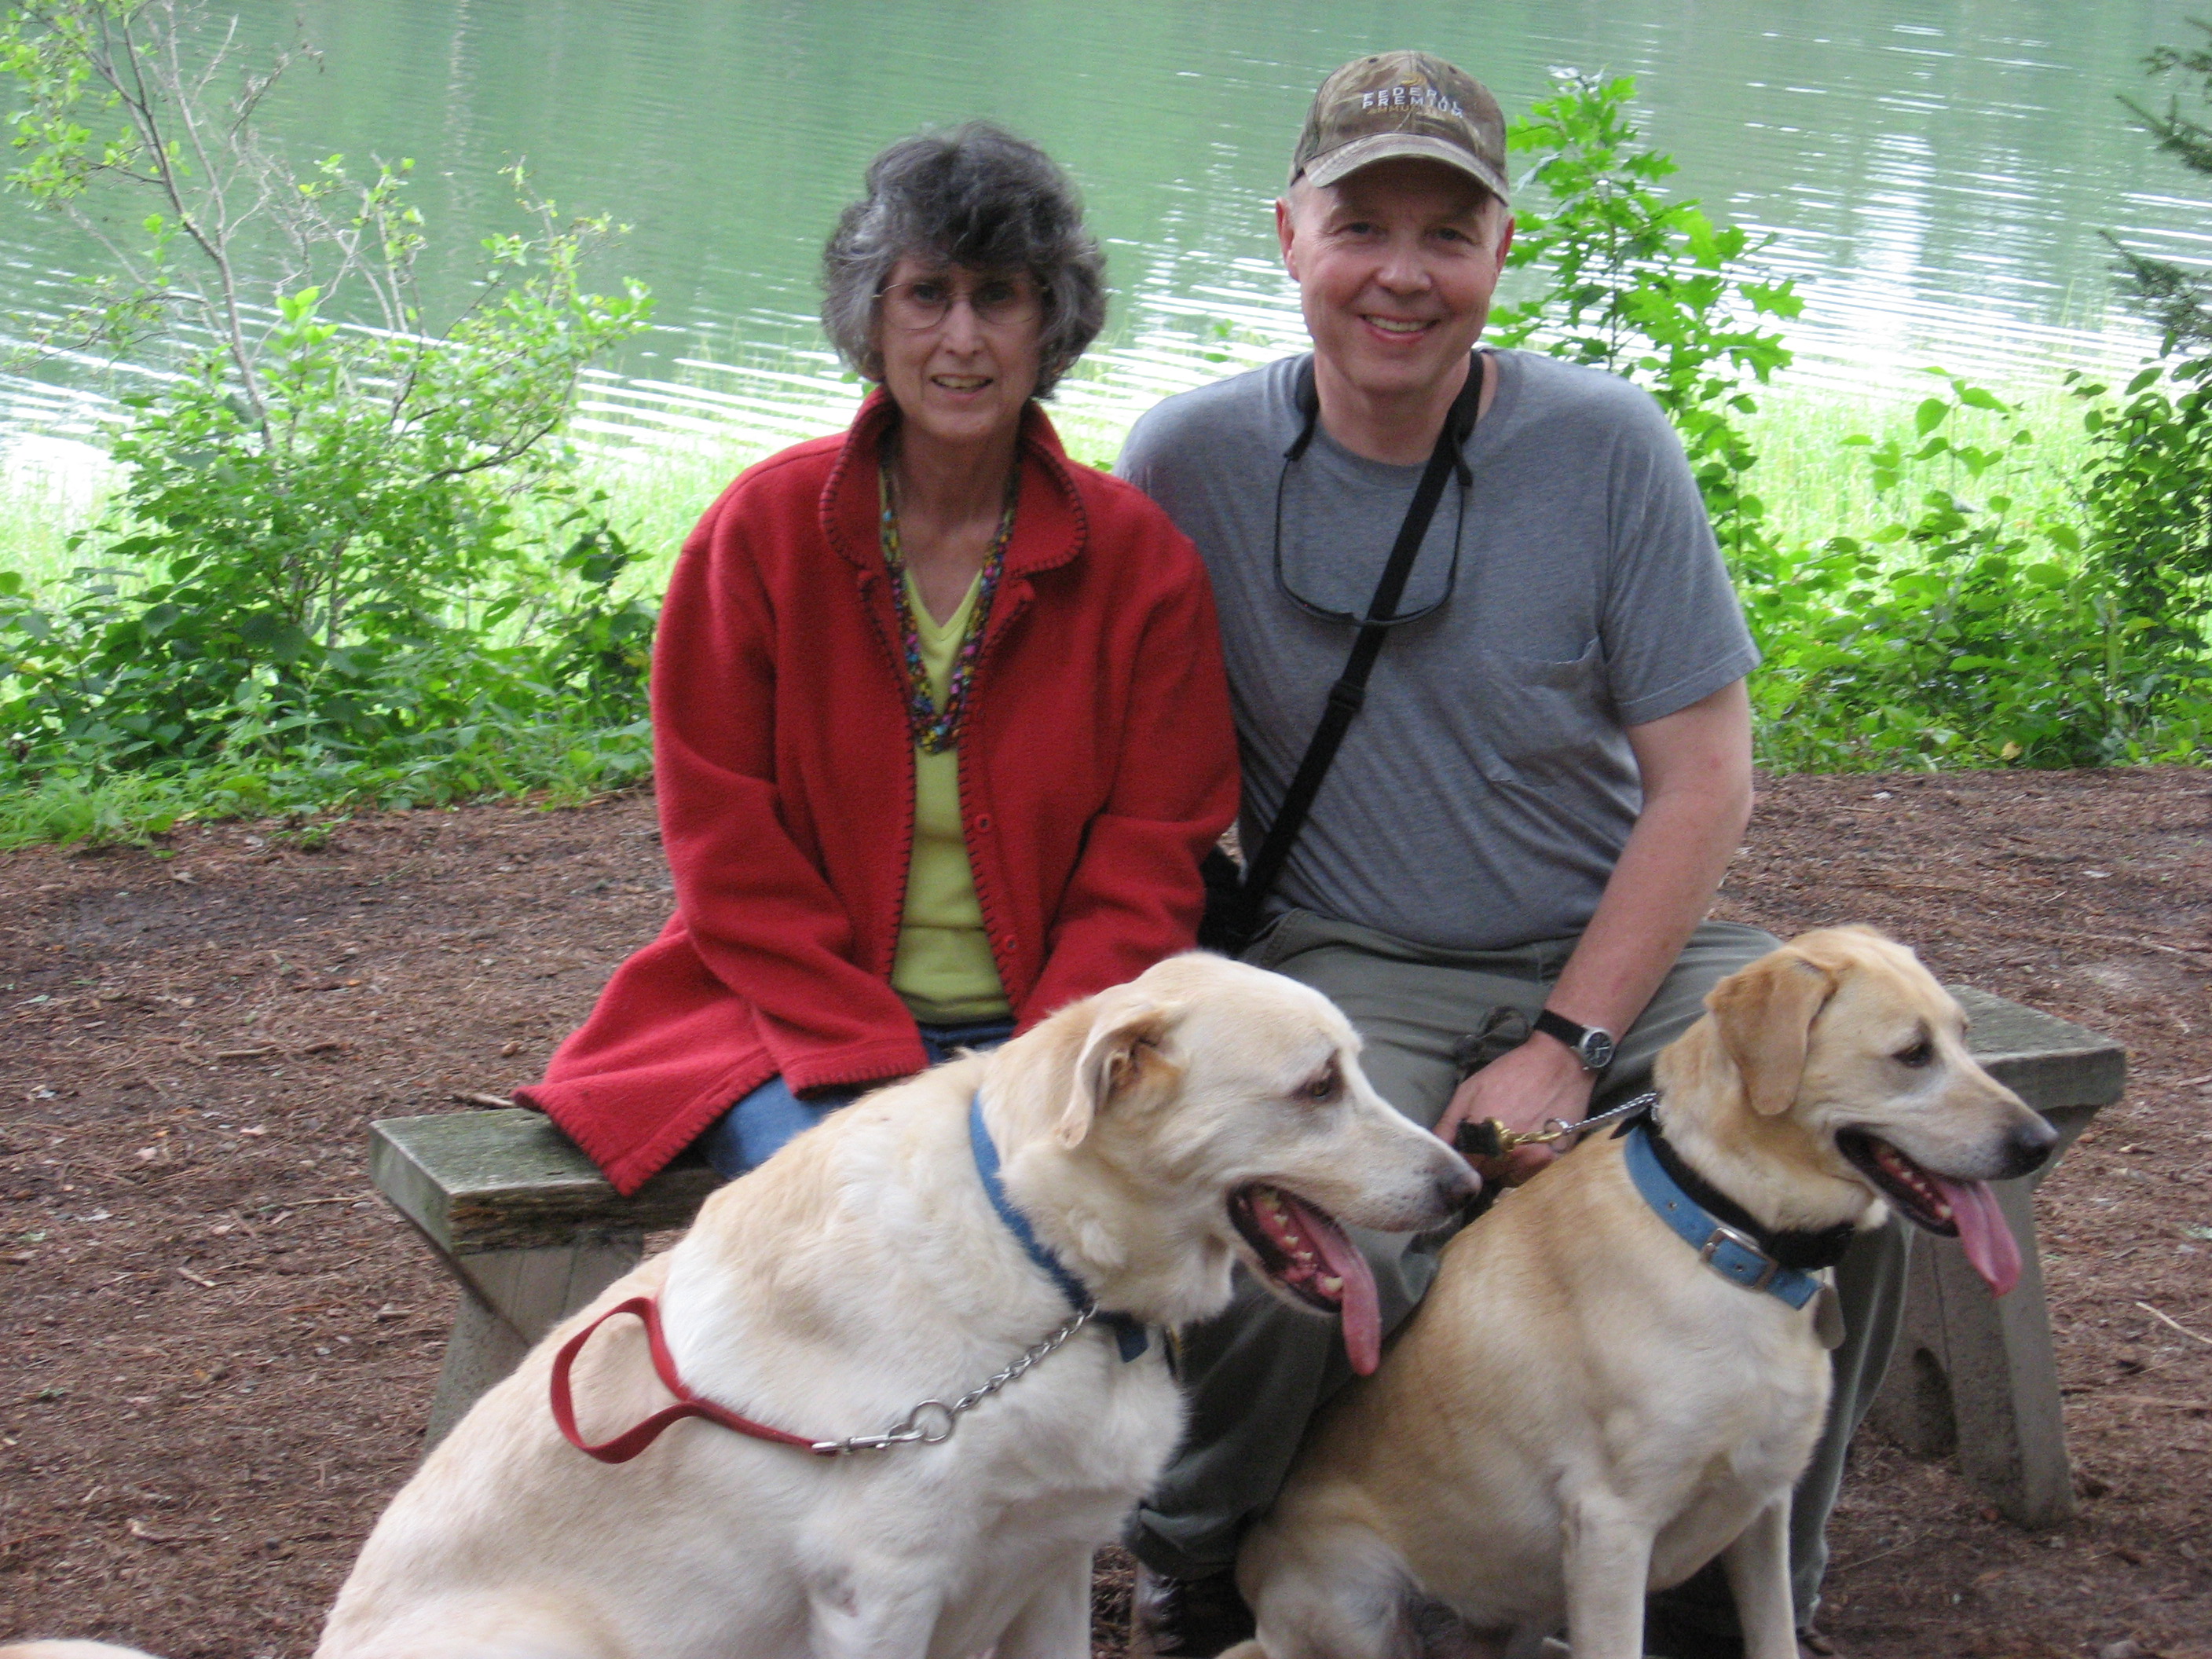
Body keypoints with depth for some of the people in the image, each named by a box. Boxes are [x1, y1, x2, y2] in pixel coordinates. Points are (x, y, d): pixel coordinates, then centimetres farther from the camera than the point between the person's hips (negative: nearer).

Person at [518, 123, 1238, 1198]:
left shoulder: (1140, 557, 3)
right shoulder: (763, 529, 0)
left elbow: (1145, 870, 2)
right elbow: (725, 847, -2)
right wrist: (877, 1069, -14)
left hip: (1043, 1029, 1)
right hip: (796, 1018, -1)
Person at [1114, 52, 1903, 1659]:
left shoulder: (1607, 446, -5)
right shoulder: (1190, 460, -4)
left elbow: (1704, 779, -4)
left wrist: (1567, 1047, -12)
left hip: (1619, 941, 2)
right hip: (1349, 965, -2)